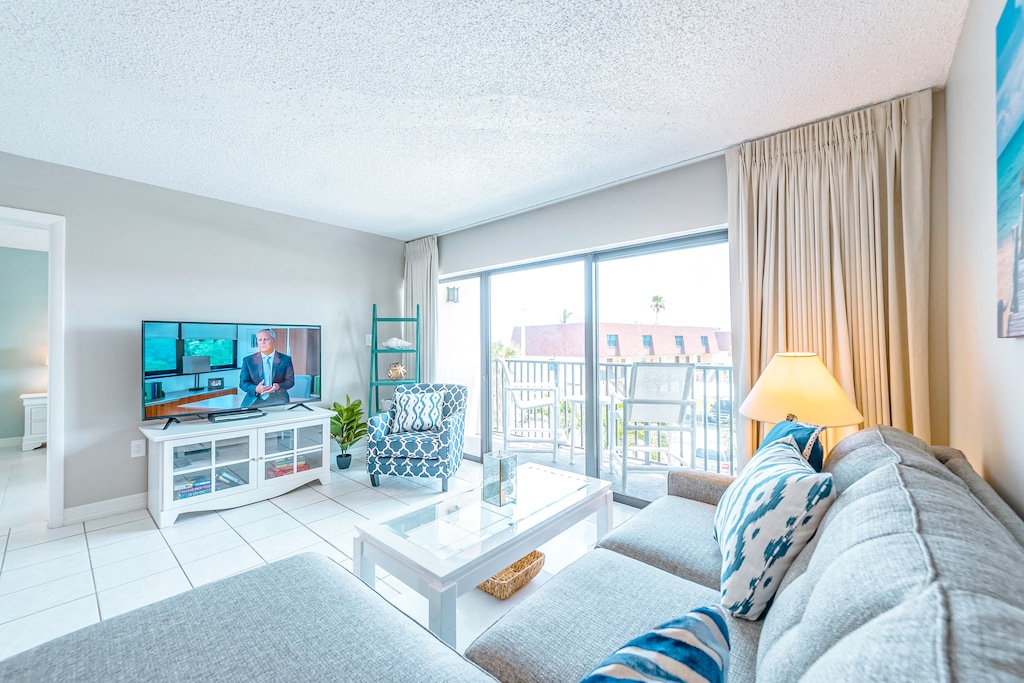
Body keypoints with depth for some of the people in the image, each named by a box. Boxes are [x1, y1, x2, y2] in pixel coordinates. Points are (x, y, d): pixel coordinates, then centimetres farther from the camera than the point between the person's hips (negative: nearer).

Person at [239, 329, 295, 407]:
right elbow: (243, 383, 8)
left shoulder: (285, 359, 6)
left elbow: (290, 381, 5)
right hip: (255, 400, 1)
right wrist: (256, 389, -13)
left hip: (277, 400, 0)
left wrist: (278, 386, -16)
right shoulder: (248, 360, 10)